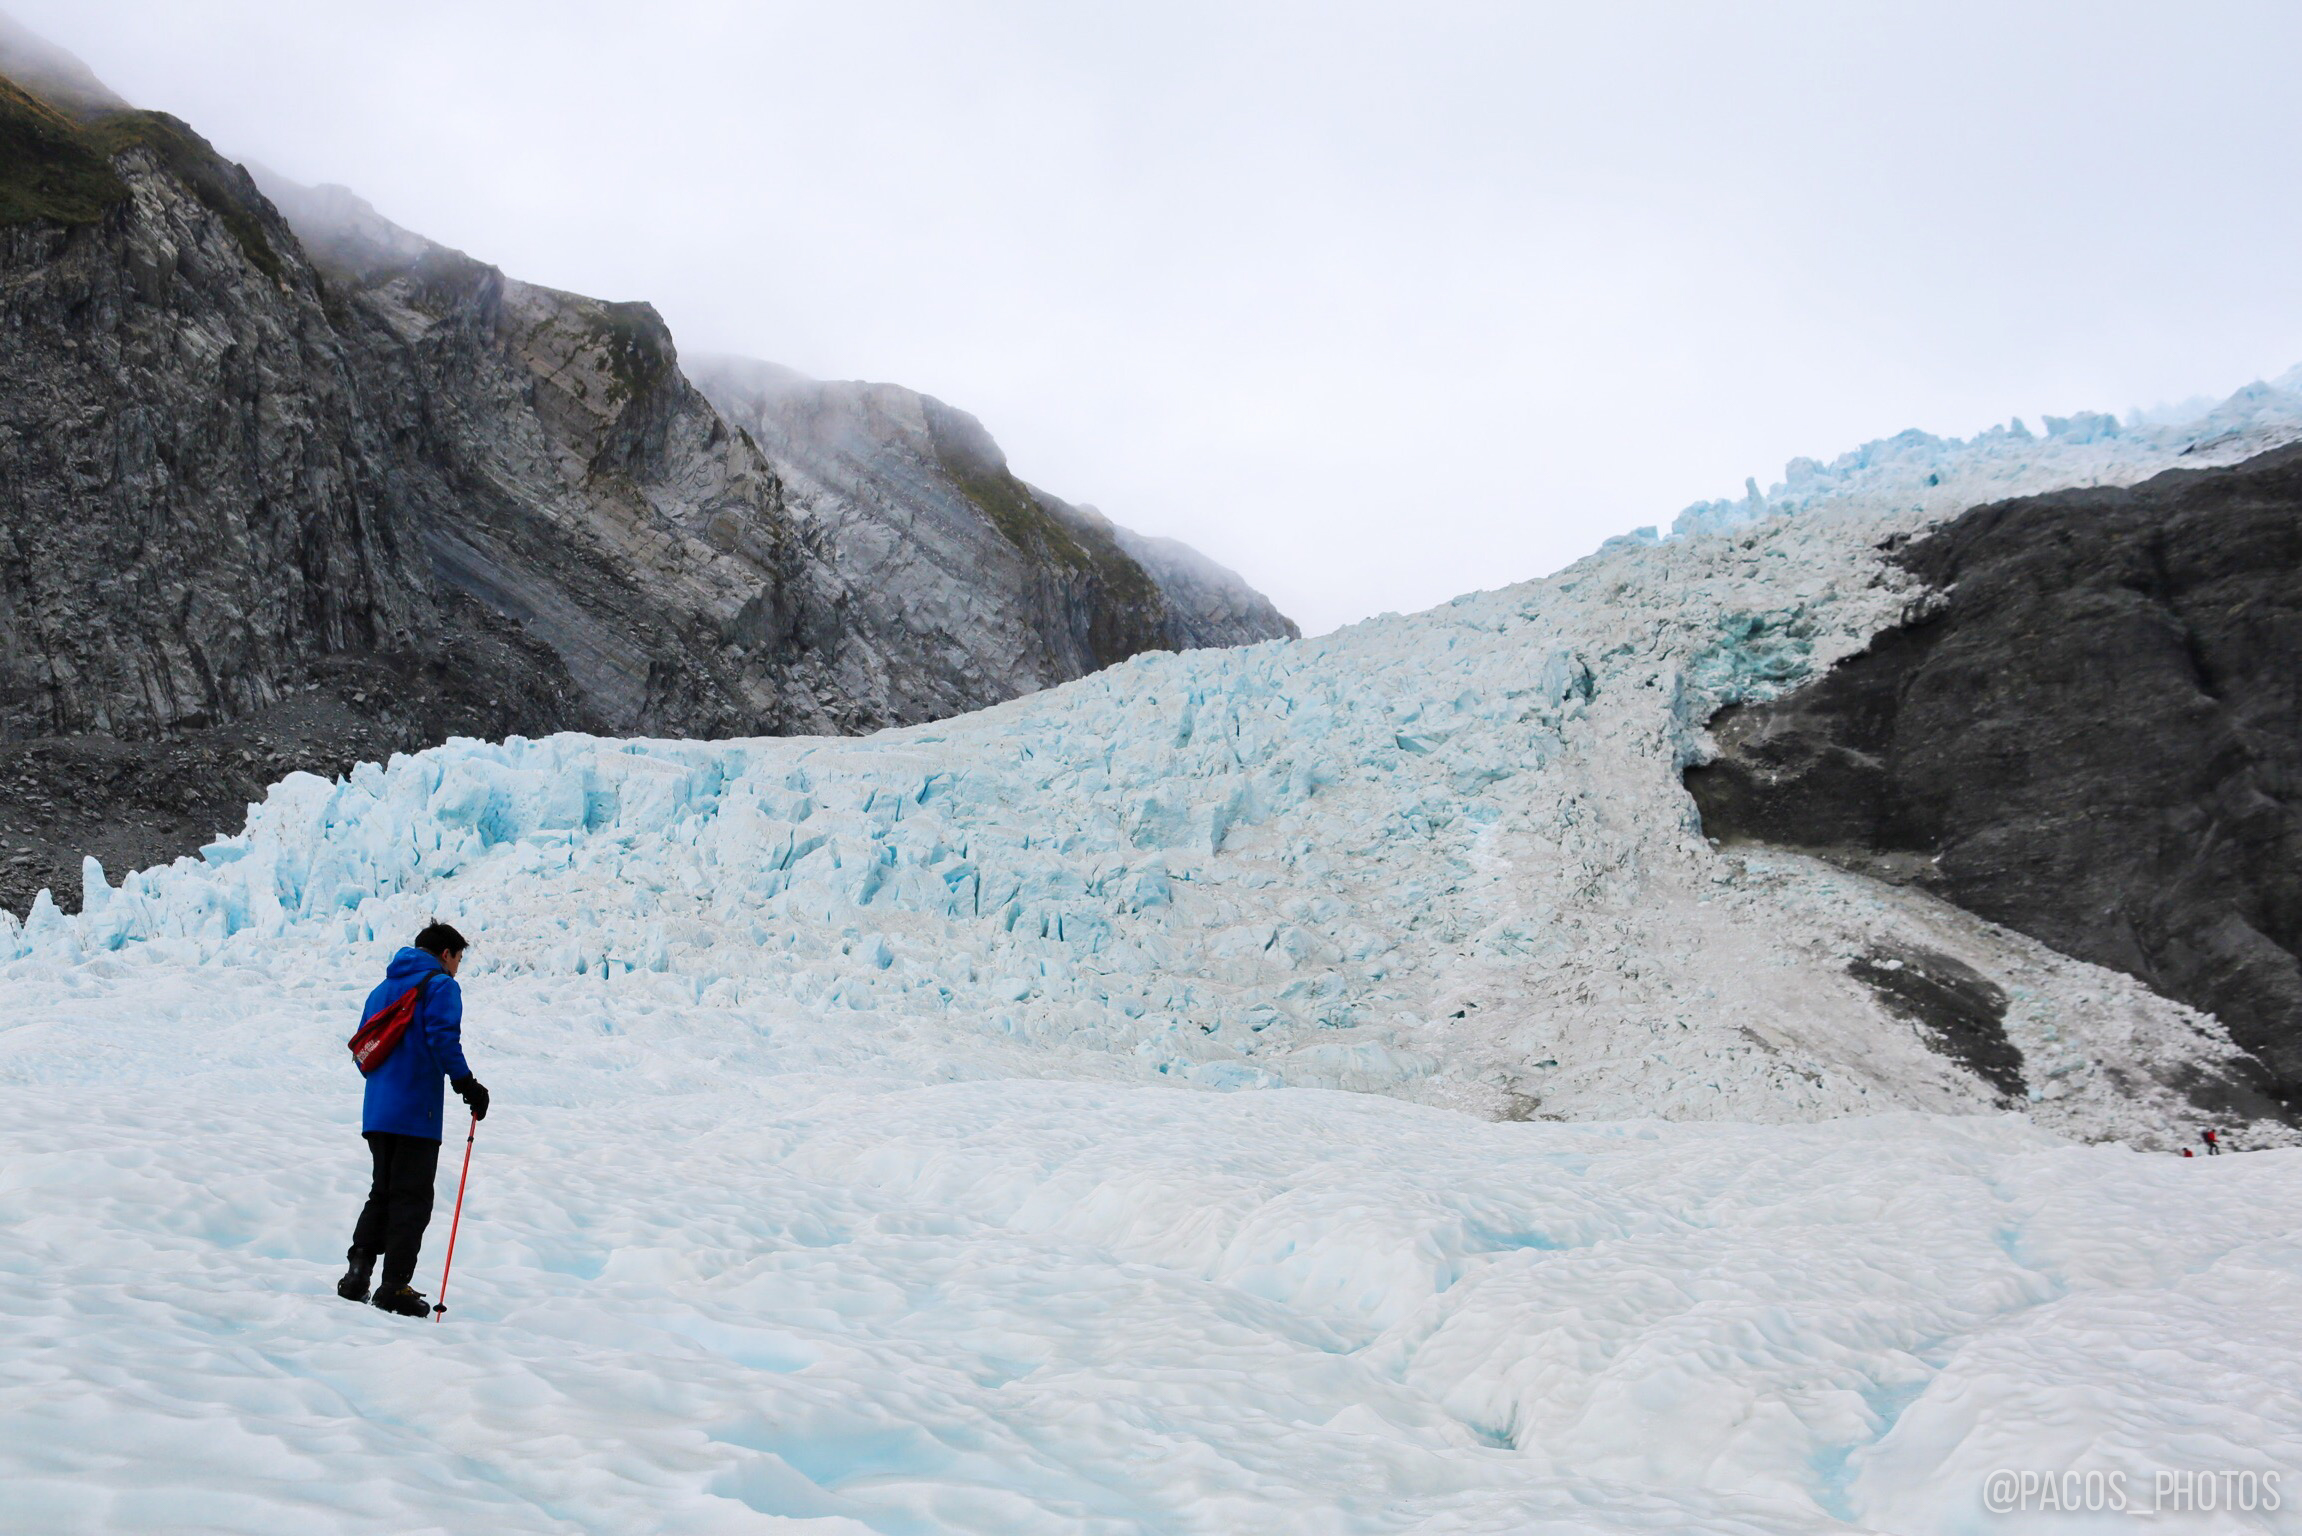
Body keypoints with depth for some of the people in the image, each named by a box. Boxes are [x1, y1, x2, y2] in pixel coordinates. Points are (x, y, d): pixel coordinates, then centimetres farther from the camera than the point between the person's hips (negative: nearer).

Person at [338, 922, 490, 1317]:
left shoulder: (382, 989, 20)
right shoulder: (441, 985, -5)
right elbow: (443, 1039, -19)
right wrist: (467, 1085, -14)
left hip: (376, 1110, 7)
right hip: (416, 1113, -7)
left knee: (382, 1191, 17)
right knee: (412, 1198, -2)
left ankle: (359, 1265, 2)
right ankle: (394, 1287, -2)